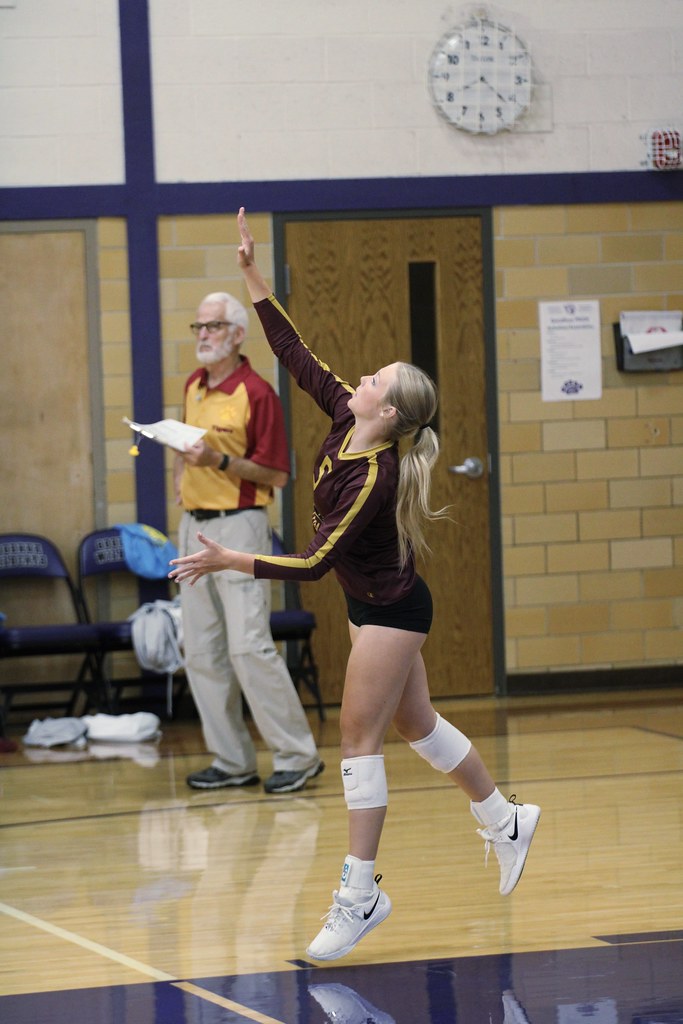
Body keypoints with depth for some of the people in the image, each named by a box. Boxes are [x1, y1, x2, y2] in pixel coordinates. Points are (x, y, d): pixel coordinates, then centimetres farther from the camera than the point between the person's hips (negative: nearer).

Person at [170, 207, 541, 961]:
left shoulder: (374, 476, -29)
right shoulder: (343, 421, -8)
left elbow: (314, 563, -31)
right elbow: (295, 355, -2)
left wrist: (229, 562, -33)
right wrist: (253, 277, -7)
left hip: (389, 610, -9)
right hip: (377, 606, 9)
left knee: (359, 740, -8)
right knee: (416, 726, 19)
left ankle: (360, 893, -4)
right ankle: (505, 821, 35)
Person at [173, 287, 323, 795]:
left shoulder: (256, 393, -11)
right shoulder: (193, 386, 12)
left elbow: (276, 474, -12)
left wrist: (219, 461, -22)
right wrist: (183, 473, 10)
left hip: (238, 525, -8)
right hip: (194, 525, 8)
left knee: (249, 644, -12)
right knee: (202, 650, 6)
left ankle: (297, 755, -4)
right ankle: (233, 760, 12)